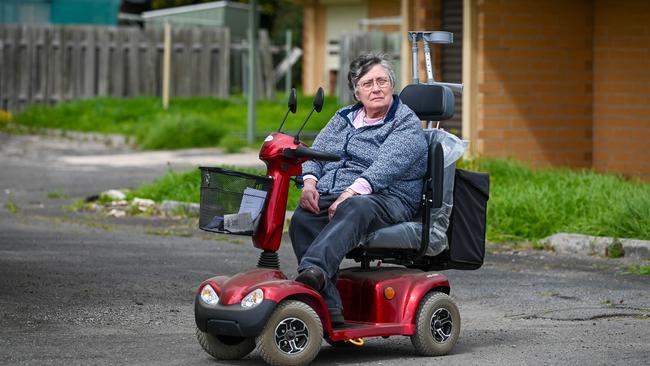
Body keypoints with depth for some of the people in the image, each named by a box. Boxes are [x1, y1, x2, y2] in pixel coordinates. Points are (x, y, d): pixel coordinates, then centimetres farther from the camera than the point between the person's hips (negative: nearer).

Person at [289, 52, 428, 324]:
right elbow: (316, 154, 16)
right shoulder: (343, 118, 24)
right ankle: (329, 309, -39)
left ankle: (313, 270, -66)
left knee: (354, 210, -40)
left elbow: (385, 167, -15)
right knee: (302, 219, -28)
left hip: (385, 199, -5)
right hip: (328, 197, 5)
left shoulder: (407, 125, 2)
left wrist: (351, 192, -28)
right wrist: (309, 182, -6)